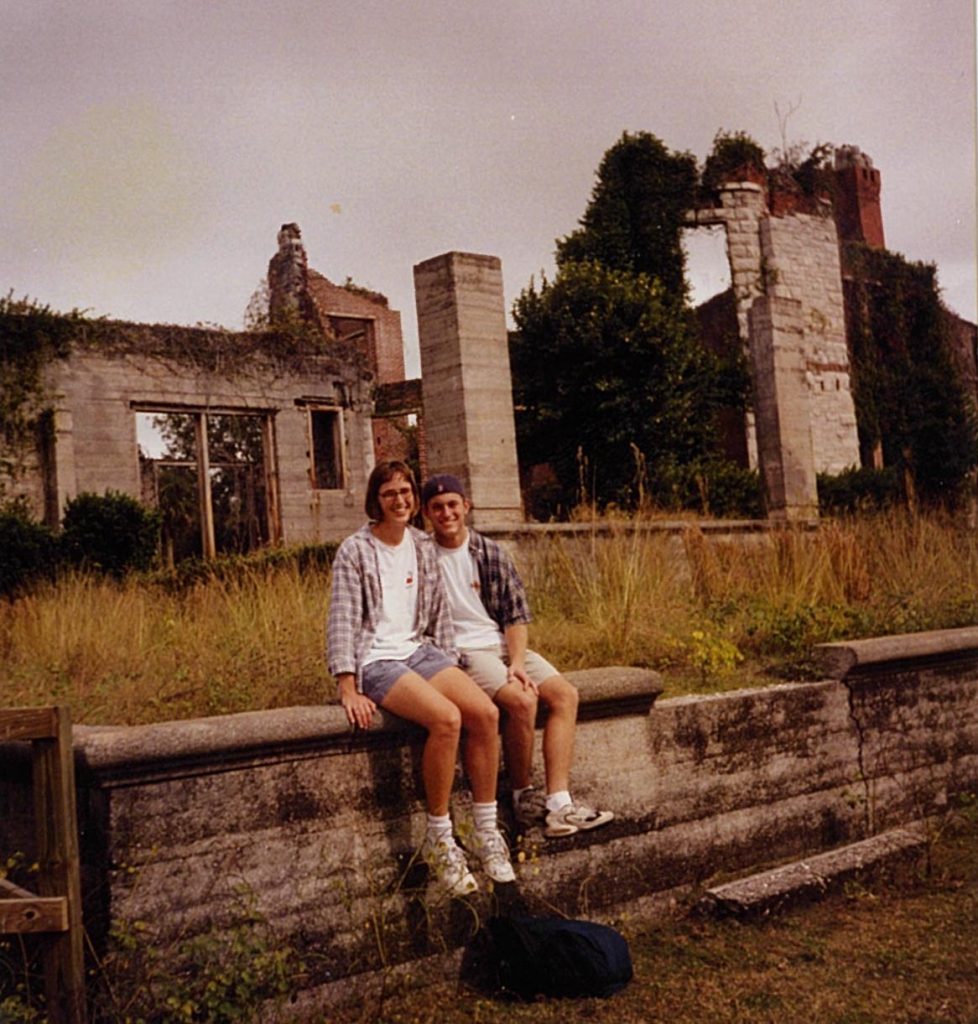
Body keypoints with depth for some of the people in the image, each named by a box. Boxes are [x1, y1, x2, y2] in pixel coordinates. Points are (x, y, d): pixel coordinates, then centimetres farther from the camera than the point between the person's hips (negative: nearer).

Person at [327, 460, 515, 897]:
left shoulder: (422, 546, 13)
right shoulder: (355, 550, -4)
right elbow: (342, 619, -10)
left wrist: (451, 668, 7)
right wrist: (348, 688, -18)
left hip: (420, 650, 6)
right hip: (375, 660, -6)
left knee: (486, 712, -20)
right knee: (446, 718, -30)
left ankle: (485, 829, -7)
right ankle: (439, 840, -16)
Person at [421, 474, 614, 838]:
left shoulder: (492, 554, 8)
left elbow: (516, 615, 6)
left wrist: (517, 662, -9)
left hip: (503, 645, 5)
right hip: (460, 653, -5)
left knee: (565, 695, -14)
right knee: (522, 700, -27)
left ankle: (557, 804, -18)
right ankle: (523, 798, -7)